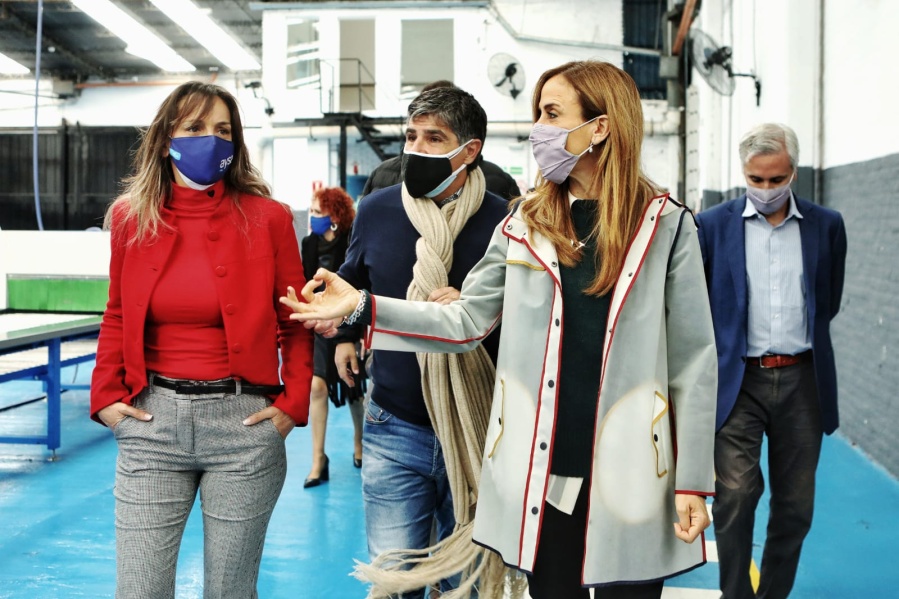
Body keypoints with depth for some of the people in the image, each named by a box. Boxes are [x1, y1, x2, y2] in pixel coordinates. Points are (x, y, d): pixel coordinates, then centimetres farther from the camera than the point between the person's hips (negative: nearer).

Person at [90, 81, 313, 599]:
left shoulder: (267, 218, -1)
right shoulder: (130, 217, 5)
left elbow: (295, 323, 4)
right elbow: (118, 318, 15)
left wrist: (294, 403, -5)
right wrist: (106, 395, 4)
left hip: (243, 420, -1)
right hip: (151, 421, 2)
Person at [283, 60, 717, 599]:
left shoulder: (666, 226, -3)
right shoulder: (524, 225, 6)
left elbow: (692, 361, -3)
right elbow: (466, 321, 8)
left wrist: (693, 480, -6)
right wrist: (363, 306, -3)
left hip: (628, 473, -3)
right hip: (540, 473, 3)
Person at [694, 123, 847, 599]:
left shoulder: (826, 226, 5)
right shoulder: (711, 225, 0)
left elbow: (829, 303, 15)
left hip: (801, 381, 3)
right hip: (737, 381, -2)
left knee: (795, 505, 8)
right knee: (735, 494, -13)